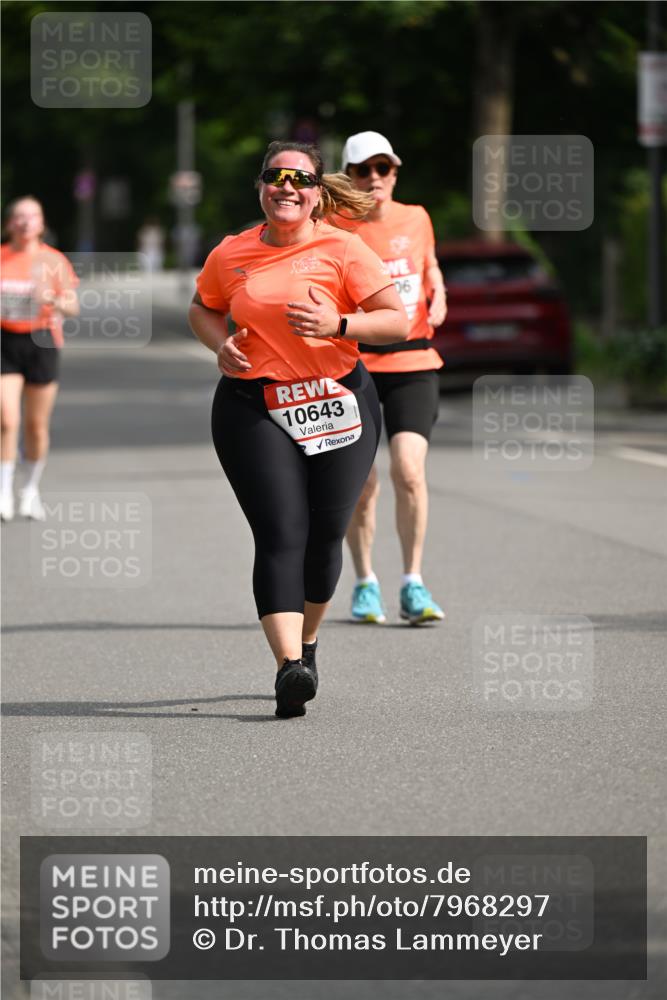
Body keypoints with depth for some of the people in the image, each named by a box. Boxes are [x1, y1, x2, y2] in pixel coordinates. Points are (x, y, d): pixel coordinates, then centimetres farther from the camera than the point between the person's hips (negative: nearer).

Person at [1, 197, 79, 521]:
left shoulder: (54, 261, 2)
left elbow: (73, 307, 0)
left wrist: (52, 299, -20)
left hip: (42, 342, 1)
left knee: (37, 424, 5)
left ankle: (31, 490, 23)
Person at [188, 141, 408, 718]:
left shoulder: (342, 248, -2)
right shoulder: (231, 255, 6)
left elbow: (398, 322, -4)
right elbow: (202, 309, 24)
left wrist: (339, 324, -20)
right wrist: (220, 344, 3)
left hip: (337, 403, 0)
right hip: (253, 406, 0)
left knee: (325, 536, 4)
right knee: (281, 536, -13)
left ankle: (306, 644, 31)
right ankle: (289, 668, -23)